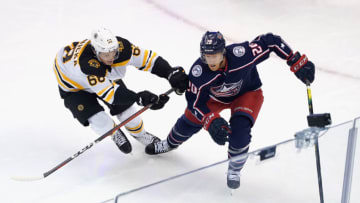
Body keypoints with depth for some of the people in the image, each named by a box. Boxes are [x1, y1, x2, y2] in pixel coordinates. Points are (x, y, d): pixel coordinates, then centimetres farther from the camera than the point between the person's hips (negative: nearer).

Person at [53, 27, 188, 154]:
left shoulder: (121, 46, -33)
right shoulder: (86, 63, -48)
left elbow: (148, 58, -25)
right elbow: (108, 93, -49)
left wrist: (171, 73, -40)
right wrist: (138, 98, -58)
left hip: (105, 76, 5)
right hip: (73, 83, -5)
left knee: (125, 105, 5)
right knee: (99, 120, -15)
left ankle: (139, 133, 36)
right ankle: (115, 134, 20)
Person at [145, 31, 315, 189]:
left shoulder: (242, 54, -41)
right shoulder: (198, 71, -35)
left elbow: (271, 41, -30)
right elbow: (195, 101, -24)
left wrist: (297, 62, -29)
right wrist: (211, 120, -40)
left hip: (247, 93, -2)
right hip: (215, 96, 2)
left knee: (240, 127, -24)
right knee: (190, 121, 7)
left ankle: (234, 170, 2)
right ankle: (171, 143, 44)